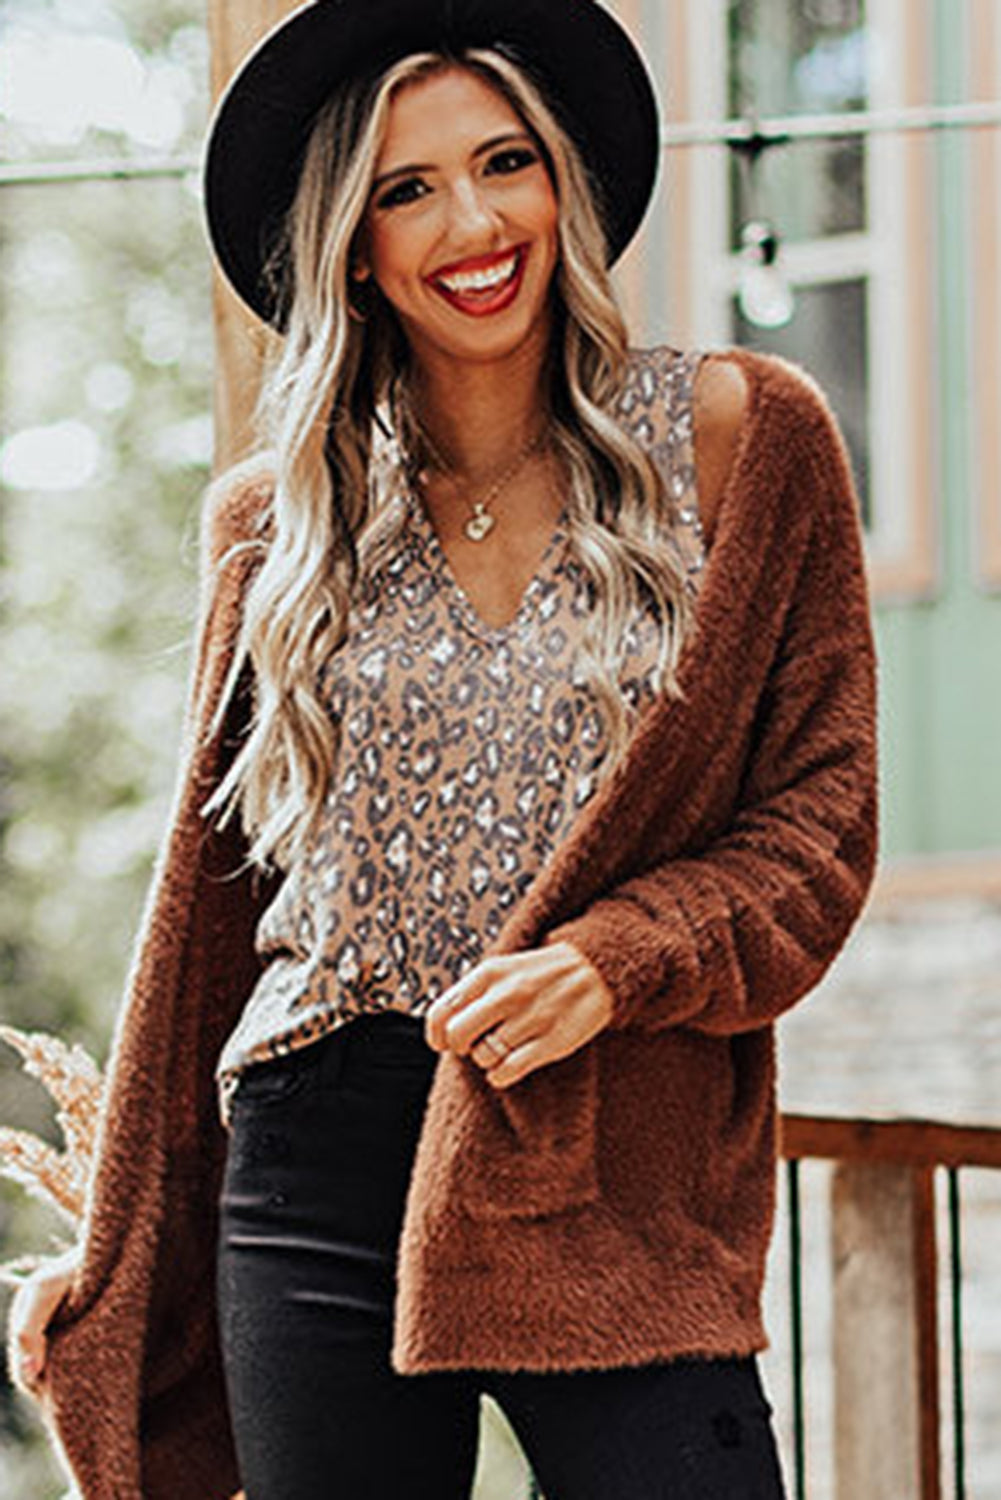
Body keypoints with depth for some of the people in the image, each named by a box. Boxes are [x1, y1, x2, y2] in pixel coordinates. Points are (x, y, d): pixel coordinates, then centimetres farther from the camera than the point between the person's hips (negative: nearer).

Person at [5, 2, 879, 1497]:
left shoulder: (741, 440, 3)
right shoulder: (282, 530, 9)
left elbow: (822, 811, 3)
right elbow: (210, 892, 14)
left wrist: (614, 963, -15)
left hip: (616, 1184, -2)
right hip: (318, 1165, 2)